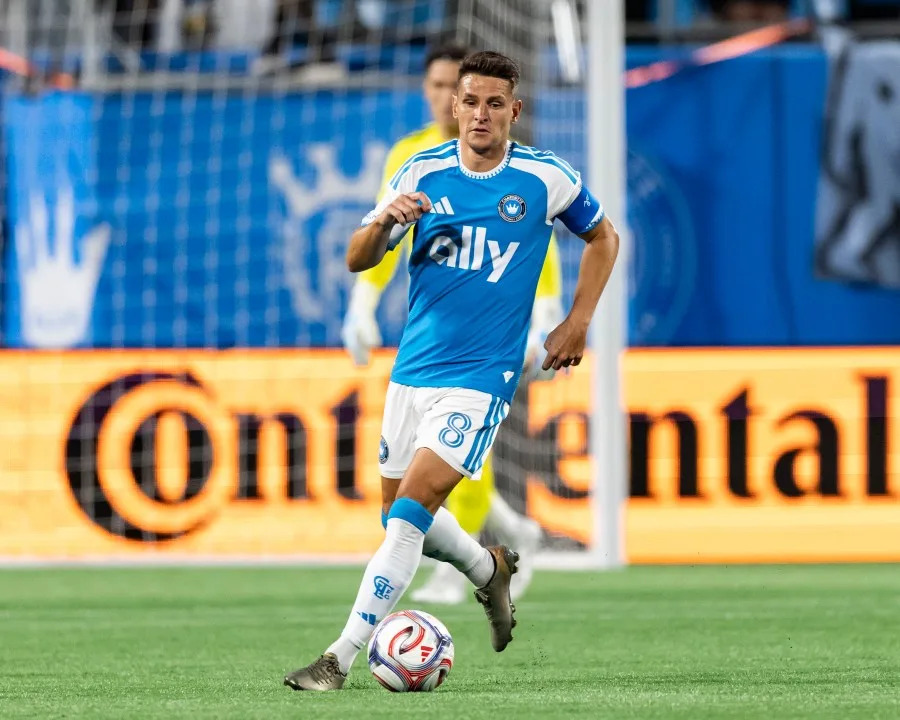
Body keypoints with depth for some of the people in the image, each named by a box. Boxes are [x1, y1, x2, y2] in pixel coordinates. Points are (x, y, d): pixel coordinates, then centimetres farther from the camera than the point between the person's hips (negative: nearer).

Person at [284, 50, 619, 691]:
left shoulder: (546, 179, -5)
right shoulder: (423, 173, 0)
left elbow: (603, 238, 13)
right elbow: (357, 261, 1)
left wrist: (578, 322, 5)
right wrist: (383, 222, -21)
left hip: (481, 376, -5)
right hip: (414, 368, 5)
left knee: (408, 513, -17)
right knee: (400, 512, 13)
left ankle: (342, 658, -16)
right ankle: (490, 569, 43)